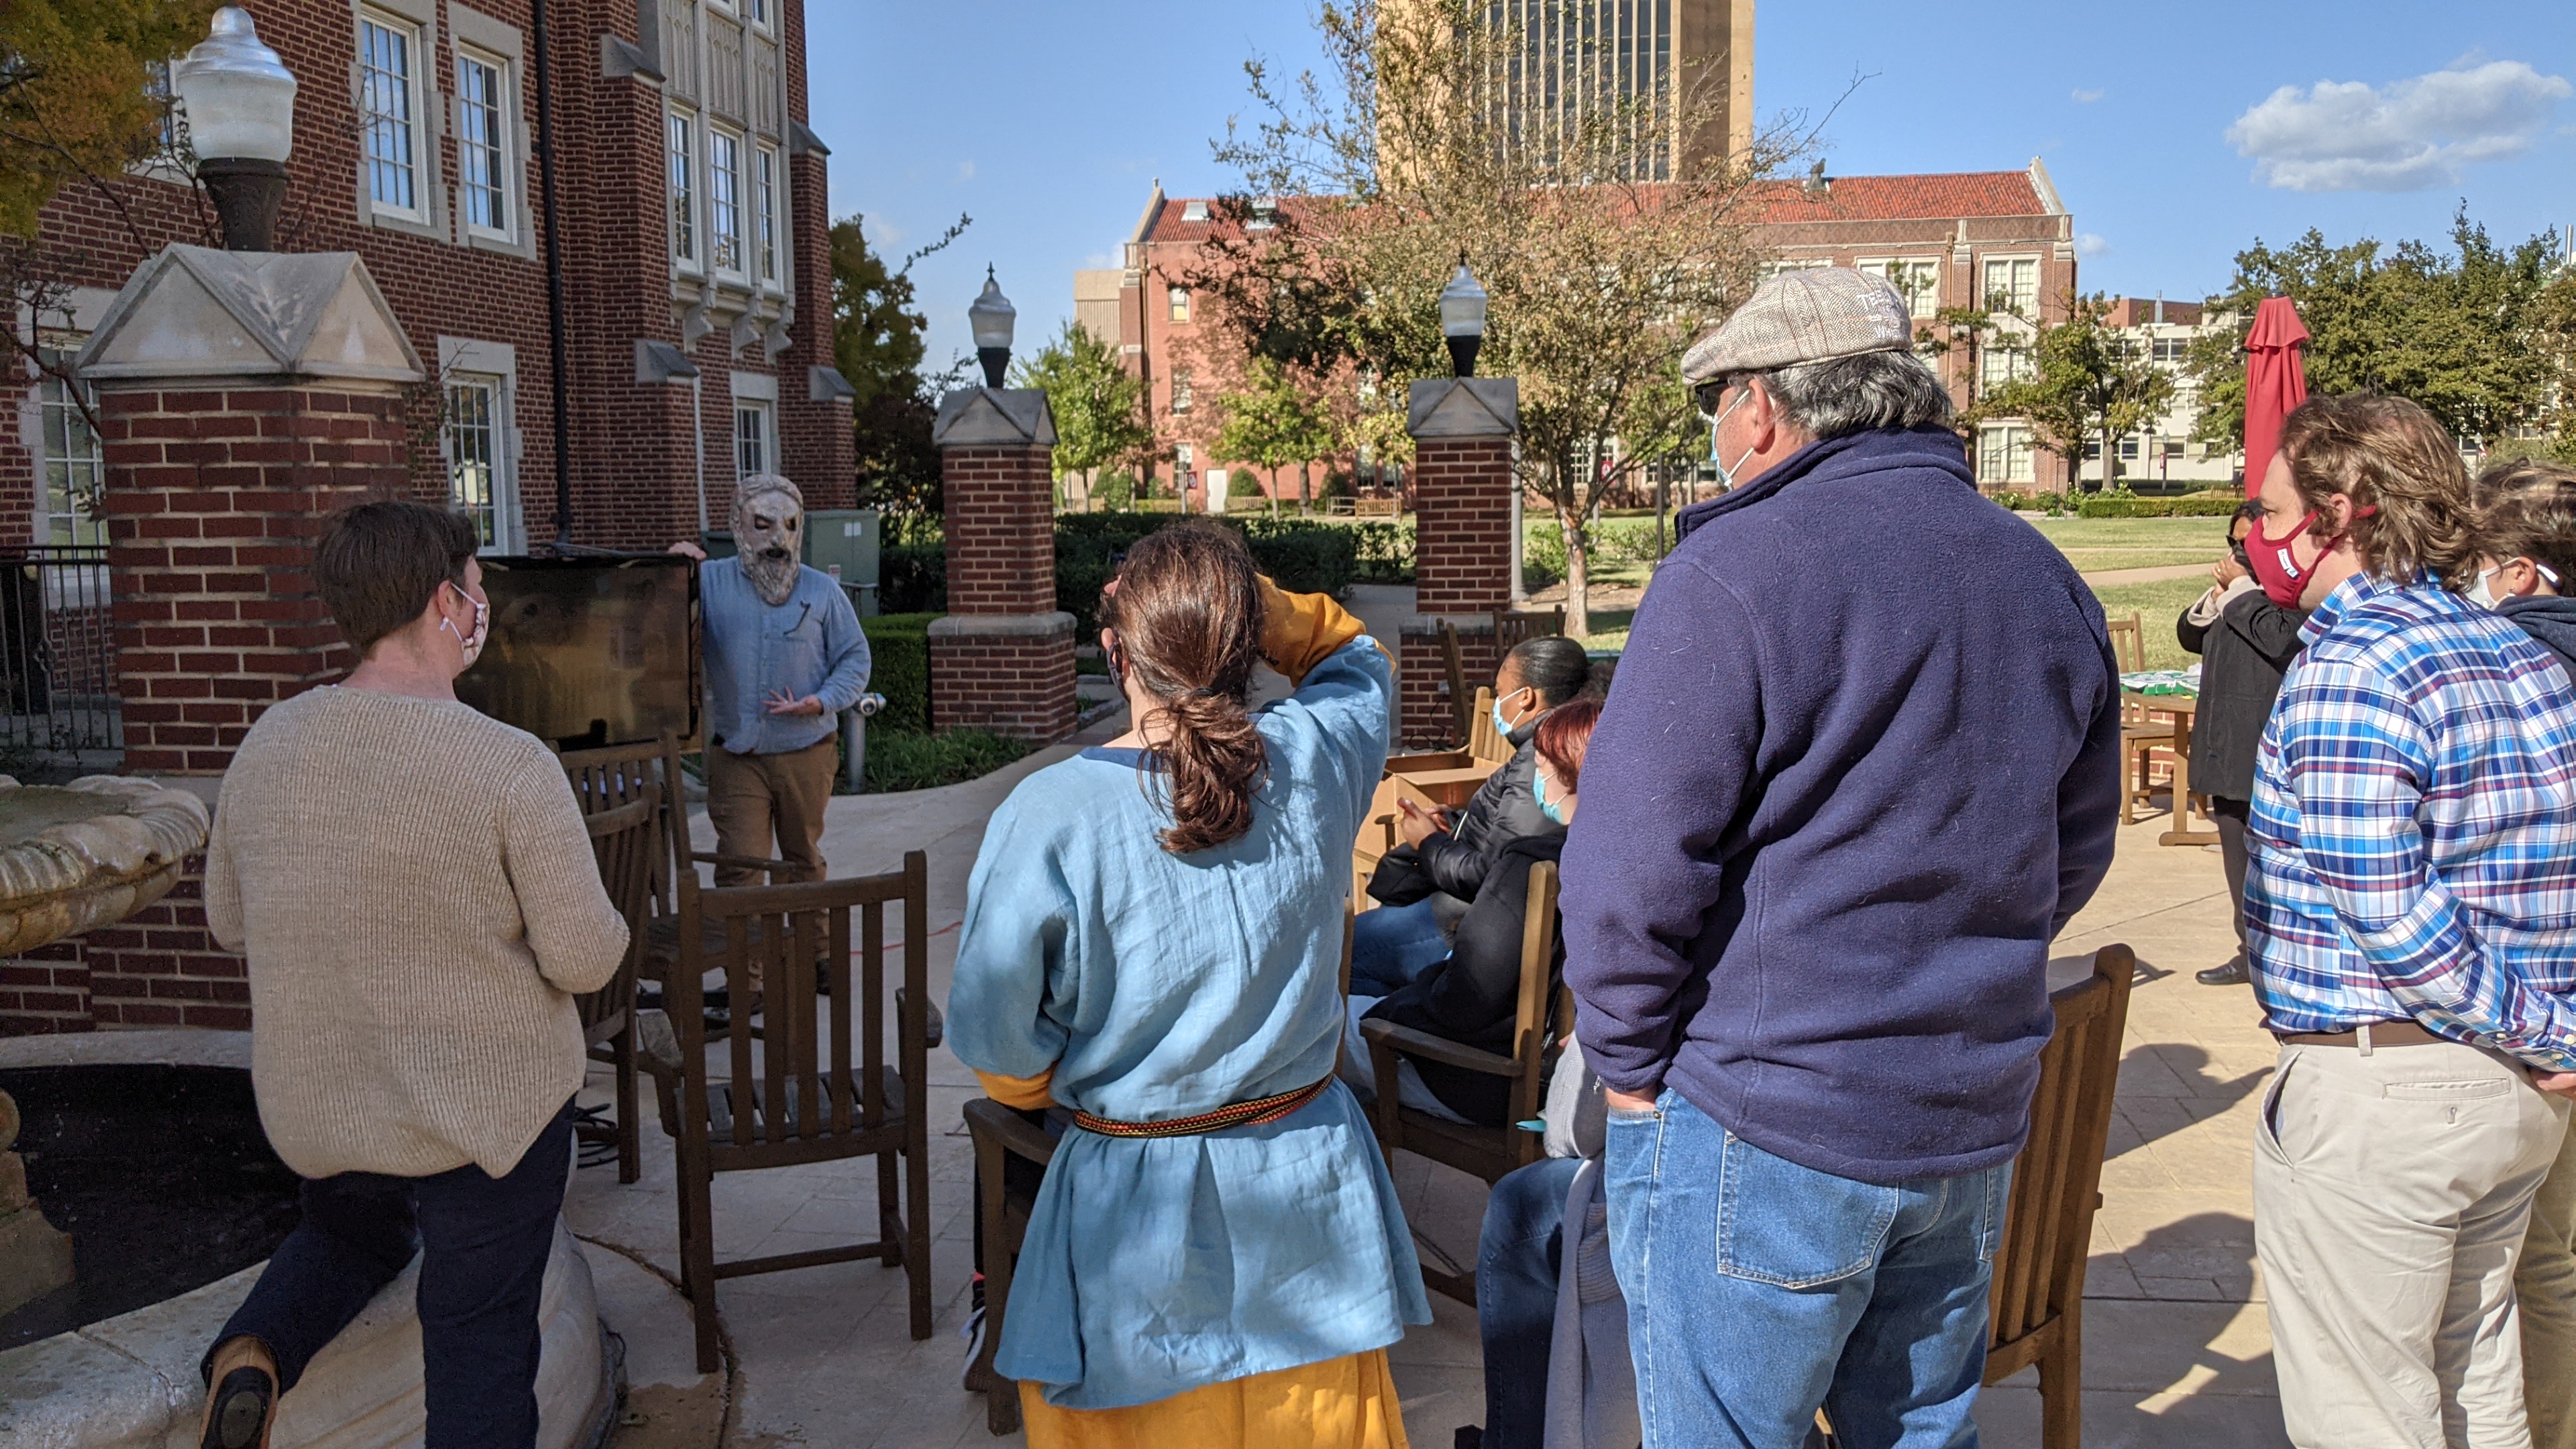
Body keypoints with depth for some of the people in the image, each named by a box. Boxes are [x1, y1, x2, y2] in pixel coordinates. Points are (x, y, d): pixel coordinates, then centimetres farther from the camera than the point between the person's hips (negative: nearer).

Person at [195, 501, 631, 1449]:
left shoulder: (268, 743, -5)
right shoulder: (511, 766, -22)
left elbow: (229, 924, 8)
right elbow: (584, 961, -19)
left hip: (314, 1104, 5)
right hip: (489, 1108, -5)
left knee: (349, 1232, 33)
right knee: (480, 1335, 11)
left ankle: (259, 1348, 7)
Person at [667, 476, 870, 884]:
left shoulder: (822, 591, 4)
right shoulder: (710, 582, 3)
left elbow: (855, 658, 5)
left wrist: (822, 701, -13)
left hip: (807, 753, 1)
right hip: (735, 756, -1)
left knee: (804, 860, 16)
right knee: (739, 868, -7)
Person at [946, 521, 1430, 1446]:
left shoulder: (1048, 816, -20)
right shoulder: (1314, 758, -11)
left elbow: (988, 1034, -12)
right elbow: (1356, 660, 13)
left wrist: (1051, 1089, 9)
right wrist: (1248, 600, -3)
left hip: (1138, 1205, -3)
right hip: (1307, 1189, 3)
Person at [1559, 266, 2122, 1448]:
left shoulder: (1734, 569, -16)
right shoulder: (2047, 581, 8)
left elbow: (1634, 862, -18)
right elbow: (2076, 849, 16)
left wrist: (1628, 1062, -4)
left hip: (1759, 1126, -7)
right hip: (1976, 1125, 7)